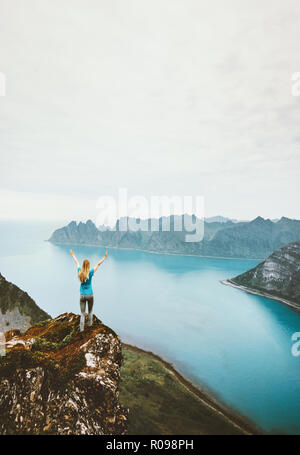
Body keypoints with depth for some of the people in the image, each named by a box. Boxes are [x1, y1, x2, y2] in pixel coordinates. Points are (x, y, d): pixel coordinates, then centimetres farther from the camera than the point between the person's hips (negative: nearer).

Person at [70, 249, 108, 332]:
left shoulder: (80, 272, -7)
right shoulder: (90, 273, -16)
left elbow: (76, 262, 9)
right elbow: (98, 264, -8)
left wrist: (73, 255, 24)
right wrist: (105, 257, 0)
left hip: (82, 295, 2)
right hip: (90, 295, -2)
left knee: (82, 313, 9)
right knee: (90, 311, 21)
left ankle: (82, 328, 9)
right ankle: (90, 323, 36)